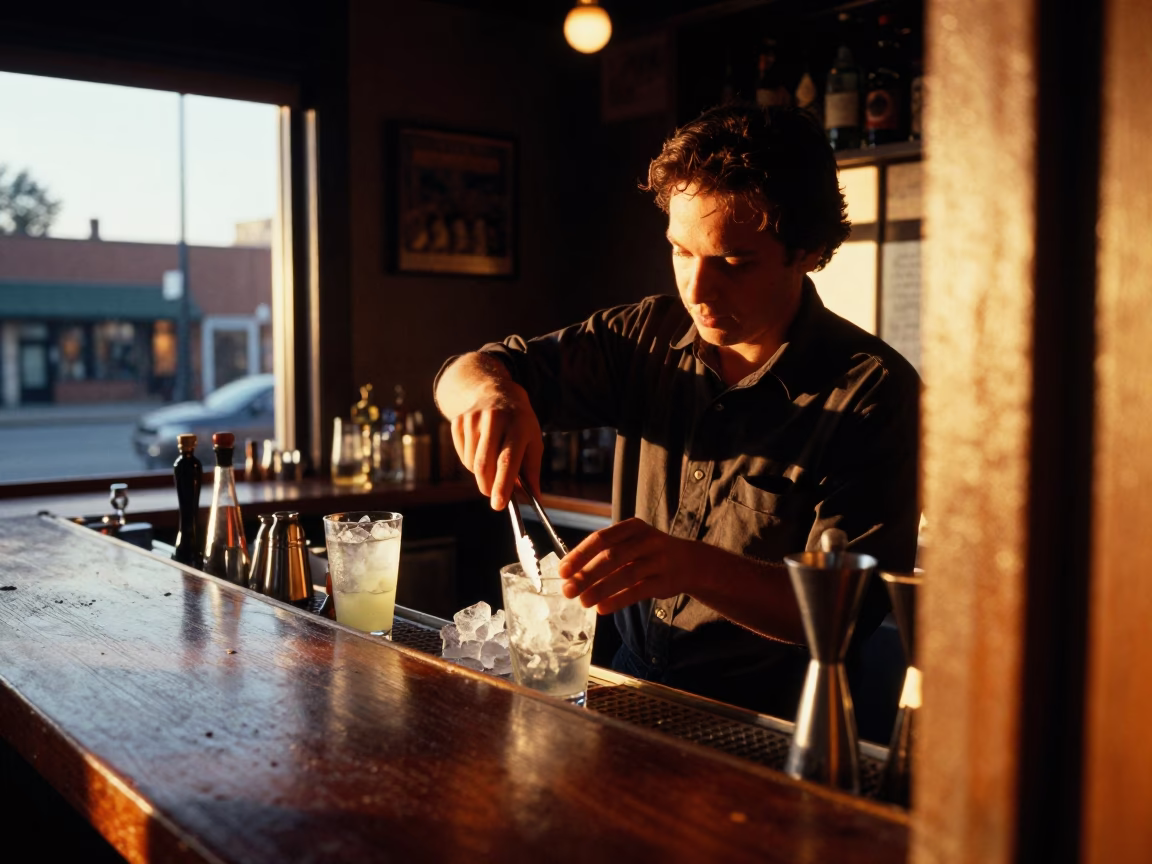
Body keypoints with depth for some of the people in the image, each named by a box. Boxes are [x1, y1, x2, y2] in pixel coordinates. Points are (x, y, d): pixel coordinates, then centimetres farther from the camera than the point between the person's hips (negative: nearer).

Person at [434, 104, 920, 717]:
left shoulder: (872, 391, -12)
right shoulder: (651, 336, 4)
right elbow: (467, 371, 5)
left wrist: (691, 566, -37)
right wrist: (488, 389, -20)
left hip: (760, 723, -5)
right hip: (633, 679, 5)